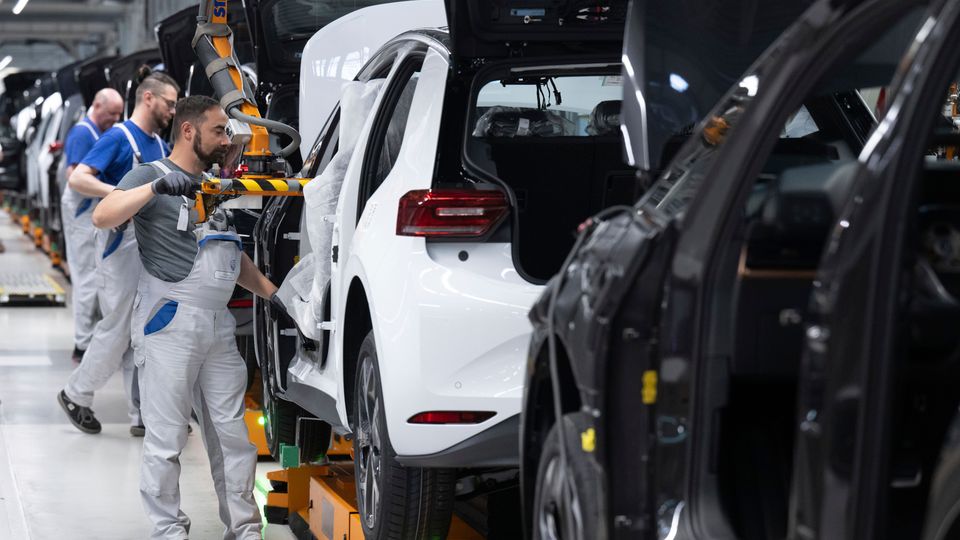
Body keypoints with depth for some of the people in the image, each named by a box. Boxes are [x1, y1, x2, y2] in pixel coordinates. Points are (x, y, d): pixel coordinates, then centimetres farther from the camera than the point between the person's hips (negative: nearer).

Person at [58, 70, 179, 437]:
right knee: (117, 328, -4)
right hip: (123, 242, -8)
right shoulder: (119, 138, -10)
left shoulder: (158, 143, 14)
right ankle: (76, 395, 15)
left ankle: (144, 415, 10)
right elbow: (78, 179, -20)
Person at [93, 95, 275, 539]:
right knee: (166, 440, -3)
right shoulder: (152, 176, -1)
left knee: (232, 434, 7)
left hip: (219, 327, 7)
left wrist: (271, 293, 20)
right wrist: (155, 187, -29)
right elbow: (103, 216, -19)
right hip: (170, 324, -7)